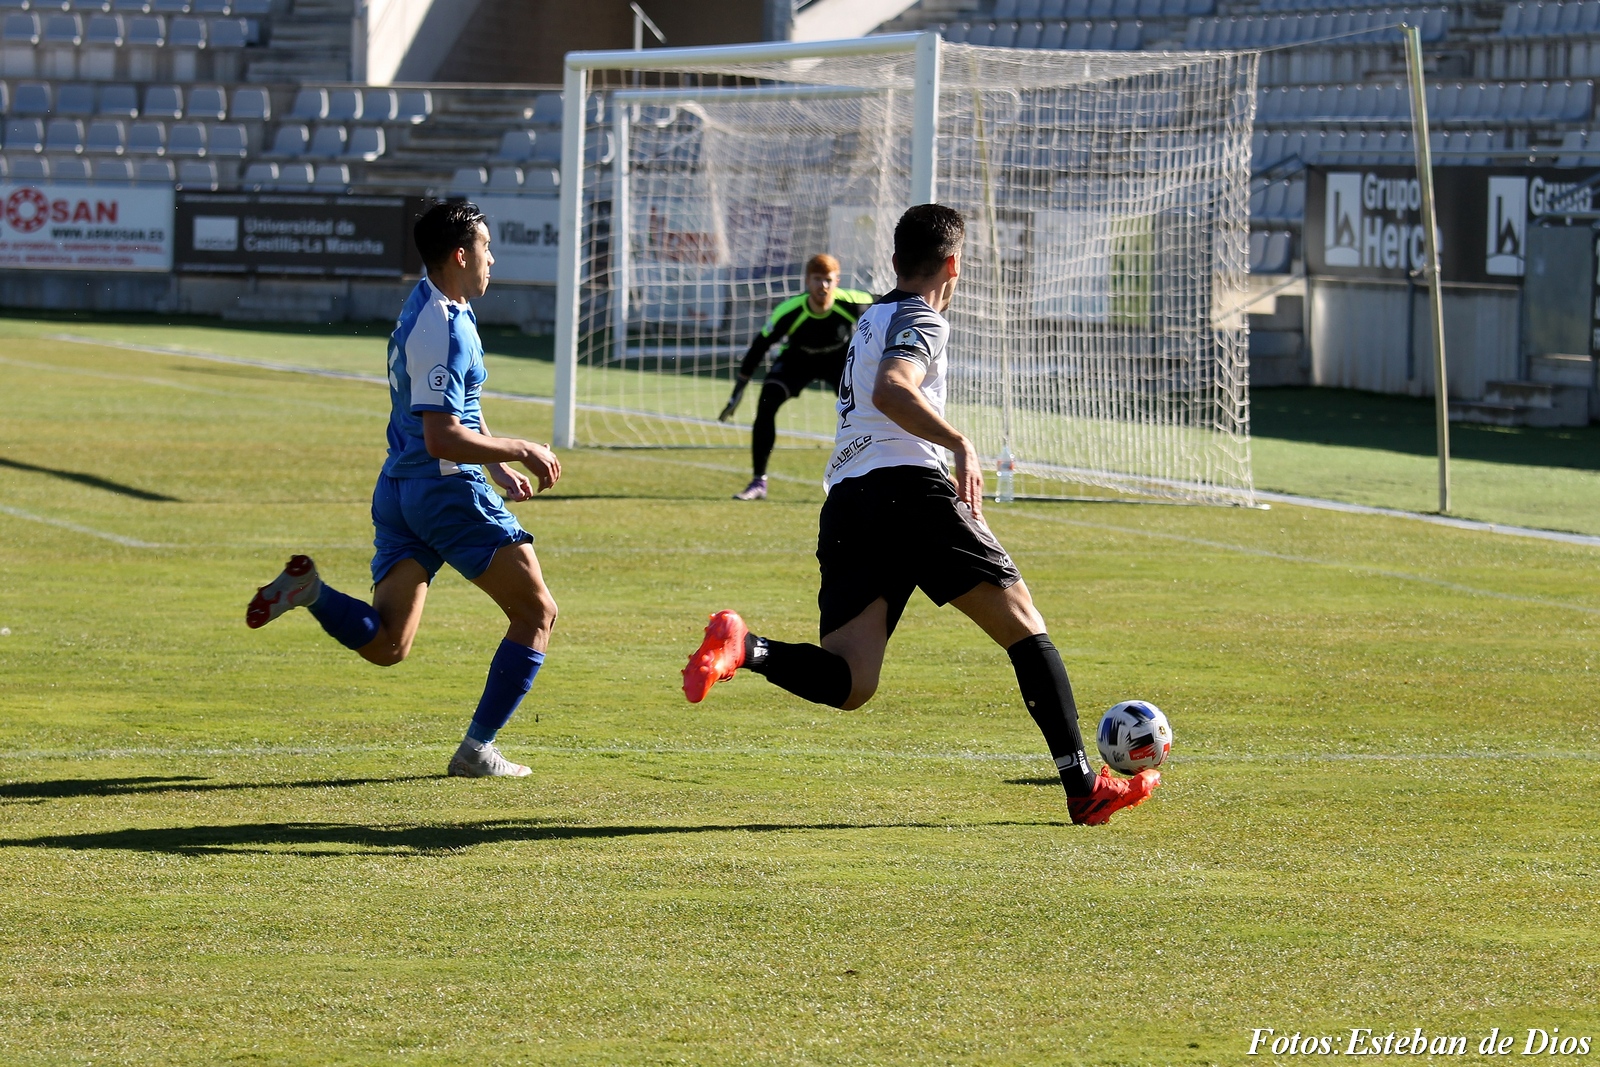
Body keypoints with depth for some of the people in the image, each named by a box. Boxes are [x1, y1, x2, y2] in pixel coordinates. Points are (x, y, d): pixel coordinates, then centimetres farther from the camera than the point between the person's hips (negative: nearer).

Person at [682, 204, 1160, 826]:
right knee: (1024, 627, 1)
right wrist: (960, 444, -18)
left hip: (843, 504, 7)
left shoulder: (873, 319, 29)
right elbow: (891, 390, -18)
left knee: (849, 684, -5)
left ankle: (743, 647, -30)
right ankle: (1084, 788, -4)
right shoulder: (921, 320, 2)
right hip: (907, 487, -7)